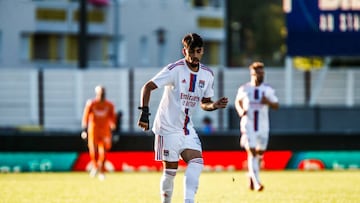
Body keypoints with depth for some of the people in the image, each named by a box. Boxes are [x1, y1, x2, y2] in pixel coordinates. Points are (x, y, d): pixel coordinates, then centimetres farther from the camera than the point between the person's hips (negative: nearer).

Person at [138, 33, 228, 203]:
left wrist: (214, 105, -7)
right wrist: (144, 112, -26)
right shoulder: (175, 69, -14)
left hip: (187, 128, 5)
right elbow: (148, 87, -15)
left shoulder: (207, 74, 4)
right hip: (168, 127, -5)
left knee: (197, 162, -14)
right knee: (170, 170, -2)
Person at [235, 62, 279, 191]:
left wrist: (268, 102, -17)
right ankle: (256, 181, -14)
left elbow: (277, 106, 4)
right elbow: (237, 101, 16)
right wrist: (240, 110, -5)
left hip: (263, 126, 2)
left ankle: (251, 175, 35)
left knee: (260, 152, 10)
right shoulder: (244, 89, -1)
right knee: (252, 152, -12)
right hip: (248, 126, -2)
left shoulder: (268, 90, 1)